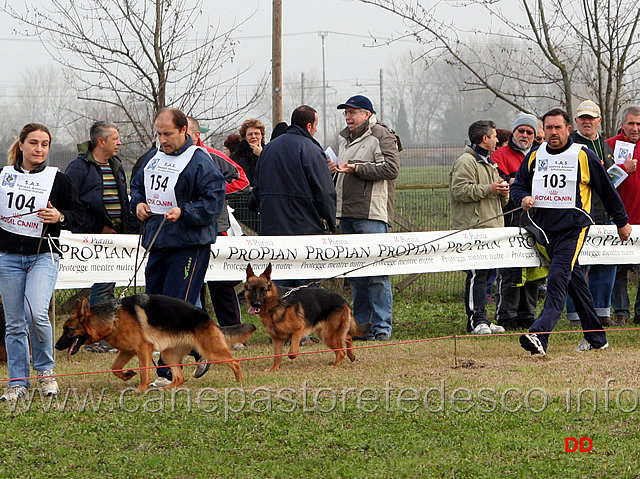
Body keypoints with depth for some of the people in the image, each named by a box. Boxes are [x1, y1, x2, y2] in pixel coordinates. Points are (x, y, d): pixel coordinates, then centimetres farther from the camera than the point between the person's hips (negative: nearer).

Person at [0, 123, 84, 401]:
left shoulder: (57, 179, 2)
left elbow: (78, 214, 6)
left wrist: (59, 217, -13)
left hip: (43, 255, -3)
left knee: (36, 314, -20)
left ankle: (45, 372, 0)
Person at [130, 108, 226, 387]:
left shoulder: (199, 161, -10)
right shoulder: (153, 158, 14)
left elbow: (214, 199, -15)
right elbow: (137, 186, 27)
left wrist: (184, 212, -25)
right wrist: (138, 203, 6)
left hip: (189, 246, -8)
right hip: (157, 244, 8)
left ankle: (166, 372, -8)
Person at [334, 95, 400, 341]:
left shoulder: (382, 136, -3)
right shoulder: (346, 139, 23)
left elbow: (391, 168, -15)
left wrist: (356, 169, -14)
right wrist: (335, 169, 13)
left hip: (372, 215, -8)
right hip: (347, 215, 9)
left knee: (376, 271, -10)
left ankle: (382, 327, -10)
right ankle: (361, 326, 14)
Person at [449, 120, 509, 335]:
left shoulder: (488, 163, 26)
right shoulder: (466, 162, -6)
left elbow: (500, 202, 32)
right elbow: (460, 190, -19)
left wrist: (503, 192, 8)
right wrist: (489, 189, -17)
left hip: (491, 227, 10)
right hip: (473, 228, -10)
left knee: (484, 274, 9)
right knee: (477, 274, -13)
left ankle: (480, 319, 12)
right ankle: (476, 319, -14)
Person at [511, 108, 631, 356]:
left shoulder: (583, 156, 0)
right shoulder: (534, 157, 10)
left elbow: (607, 190, 9)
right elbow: (517, 185, 18)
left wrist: (622, 222, 15)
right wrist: (523, 198, -6)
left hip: (573, 228, -5)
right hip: (543, 229, 5)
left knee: (558, 278, -19)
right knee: (574, 281, 12)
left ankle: (539, 334, -33)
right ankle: (595, 337, 20)